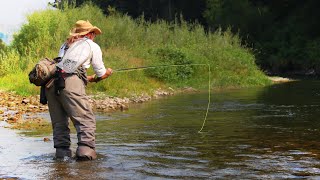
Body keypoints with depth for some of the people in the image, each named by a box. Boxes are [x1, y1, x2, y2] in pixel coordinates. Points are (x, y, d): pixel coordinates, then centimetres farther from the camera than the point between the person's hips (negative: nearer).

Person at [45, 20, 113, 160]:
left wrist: (90, 78, 43)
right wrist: (108, 72, 40)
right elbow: (101, 74, 17)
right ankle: (85, 149, -18)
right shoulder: (92, 46, 16)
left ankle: (62, 151, 5)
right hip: (70, 83, -6)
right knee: (86, 120, -4)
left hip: (51, 83, 6)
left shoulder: (65, 45, 30)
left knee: (59, 122, 13)